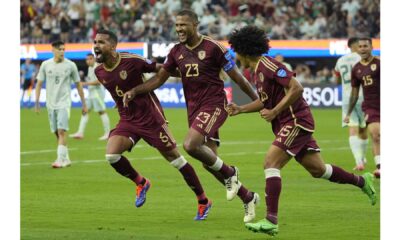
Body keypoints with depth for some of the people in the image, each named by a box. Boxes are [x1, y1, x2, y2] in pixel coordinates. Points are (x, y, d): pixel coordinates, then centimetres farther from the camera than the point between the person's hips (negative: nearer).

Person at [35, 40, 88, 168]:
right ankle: (66, 159, 19)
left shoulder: (70, 65, -1)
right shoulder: (46, 65, 3)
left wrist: (84, 104, 8)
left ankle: (60, 159, -19)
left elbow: (78, 84, 6)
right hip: (51, 103, 3)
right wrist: (37, 102, 0)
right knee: (57, 133, 7)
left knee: (61, 130, -16)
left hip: (64, 103, -3)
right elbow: (39, 84, 7)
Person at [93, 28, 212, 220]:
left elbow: (159, 69, -8)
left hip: (150, 117, -5)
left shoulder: (131, 61, -19)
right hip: (127, 120, 5)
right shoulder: (99, 72, 0)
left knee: (175, 158, 0)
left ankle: (203, 202, 14)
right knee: (111, 155, -16)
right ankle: (140, 183, 11)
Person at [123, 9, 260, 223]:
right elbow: (159, 78, 15)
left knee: (190, 145, -28)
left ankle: (229, 173, -5)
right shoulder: (176, 52, 7)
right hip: (193, 109, 7)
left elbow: (237, 77, -5)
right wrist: (134, 91, 2)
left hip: (213, 105, -7)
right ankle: (248, 198, 22)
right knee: (209, 163, 6)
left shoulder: (213, 48, -10)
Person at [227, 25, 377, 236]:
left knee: (270, 163, -19)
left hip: (295, 121, -10)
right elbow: (265, 100, 25)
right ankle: (362, 181, 31)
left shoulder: (268, 66, -17)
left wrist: (274, 112, -21)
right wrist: (240, 109, 14)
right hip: (289, 124, 10)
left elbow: (296, 88, -23)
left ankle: (271, 221, -24)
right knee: (317, 169, 15)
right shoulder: (258, 70, 13)